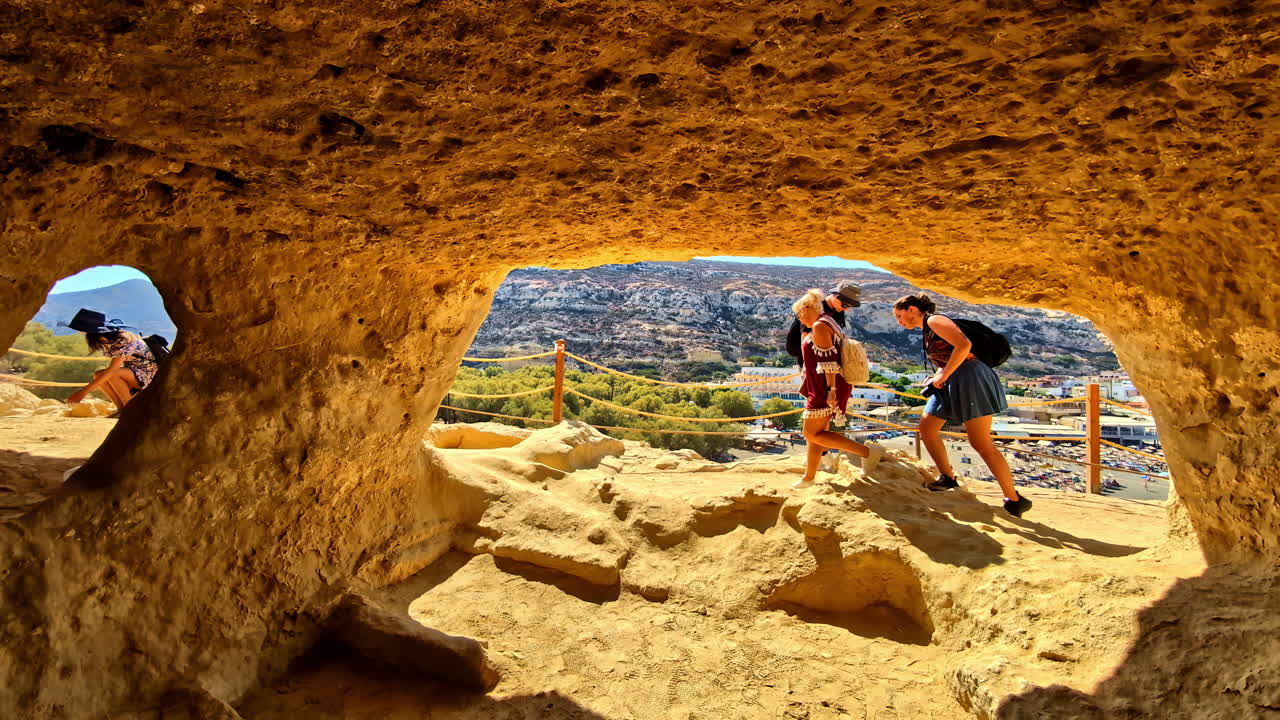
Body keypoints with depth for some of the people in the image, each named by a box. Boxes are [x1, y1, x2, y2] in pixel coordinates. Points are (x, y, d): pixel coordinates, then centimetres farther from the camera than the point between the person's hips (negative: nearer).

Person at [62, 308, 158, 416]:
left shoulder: (123, 340, -25)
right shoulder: (108, 340, 2)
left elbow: (112, 370, -29)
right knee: (98, 375, -9)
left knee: (112, 375, -29)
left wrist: (84, 391, -29)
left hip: (149, 374, -9)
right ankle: (121, 409, -3)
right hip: (131, 372, 9)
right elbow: (112, 368, 8)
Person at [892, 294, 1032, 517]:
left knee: (982, 444, -9)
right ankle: (948, 478, 17)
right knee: (926, 427, 8)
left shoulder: (935, 321, -9)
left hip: (969, 379, -10)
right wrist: (937, 376, 5)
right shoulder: (927, 330, 18)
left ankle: (1014, 500, 0)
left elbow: (964, 345, -23)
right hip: (951, 382, 10)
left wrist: (943, 376, -17)